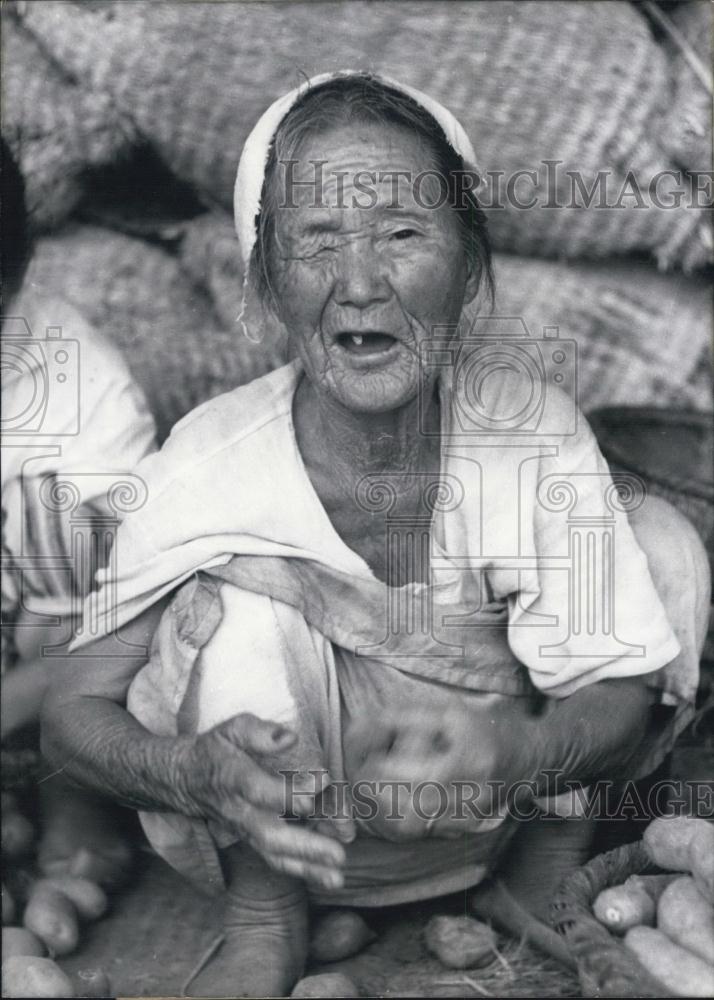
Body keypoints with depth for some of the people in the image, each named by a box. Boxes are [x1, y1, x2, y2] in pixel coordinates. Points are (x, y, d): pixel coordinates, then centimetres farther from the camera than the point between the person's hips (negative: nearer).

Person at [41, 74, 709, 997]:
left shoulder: (535, 431, -20)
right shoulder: (205, 467, -24)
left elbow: (622, 693, -18)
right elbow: (73, 711, -18)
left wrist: (526, 750, -42)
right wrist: (195, 774, -42)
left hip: (479, 816, 2)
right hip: (283, 838, -1)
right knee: (239, 595, -32)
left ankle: (546, 881, 9)